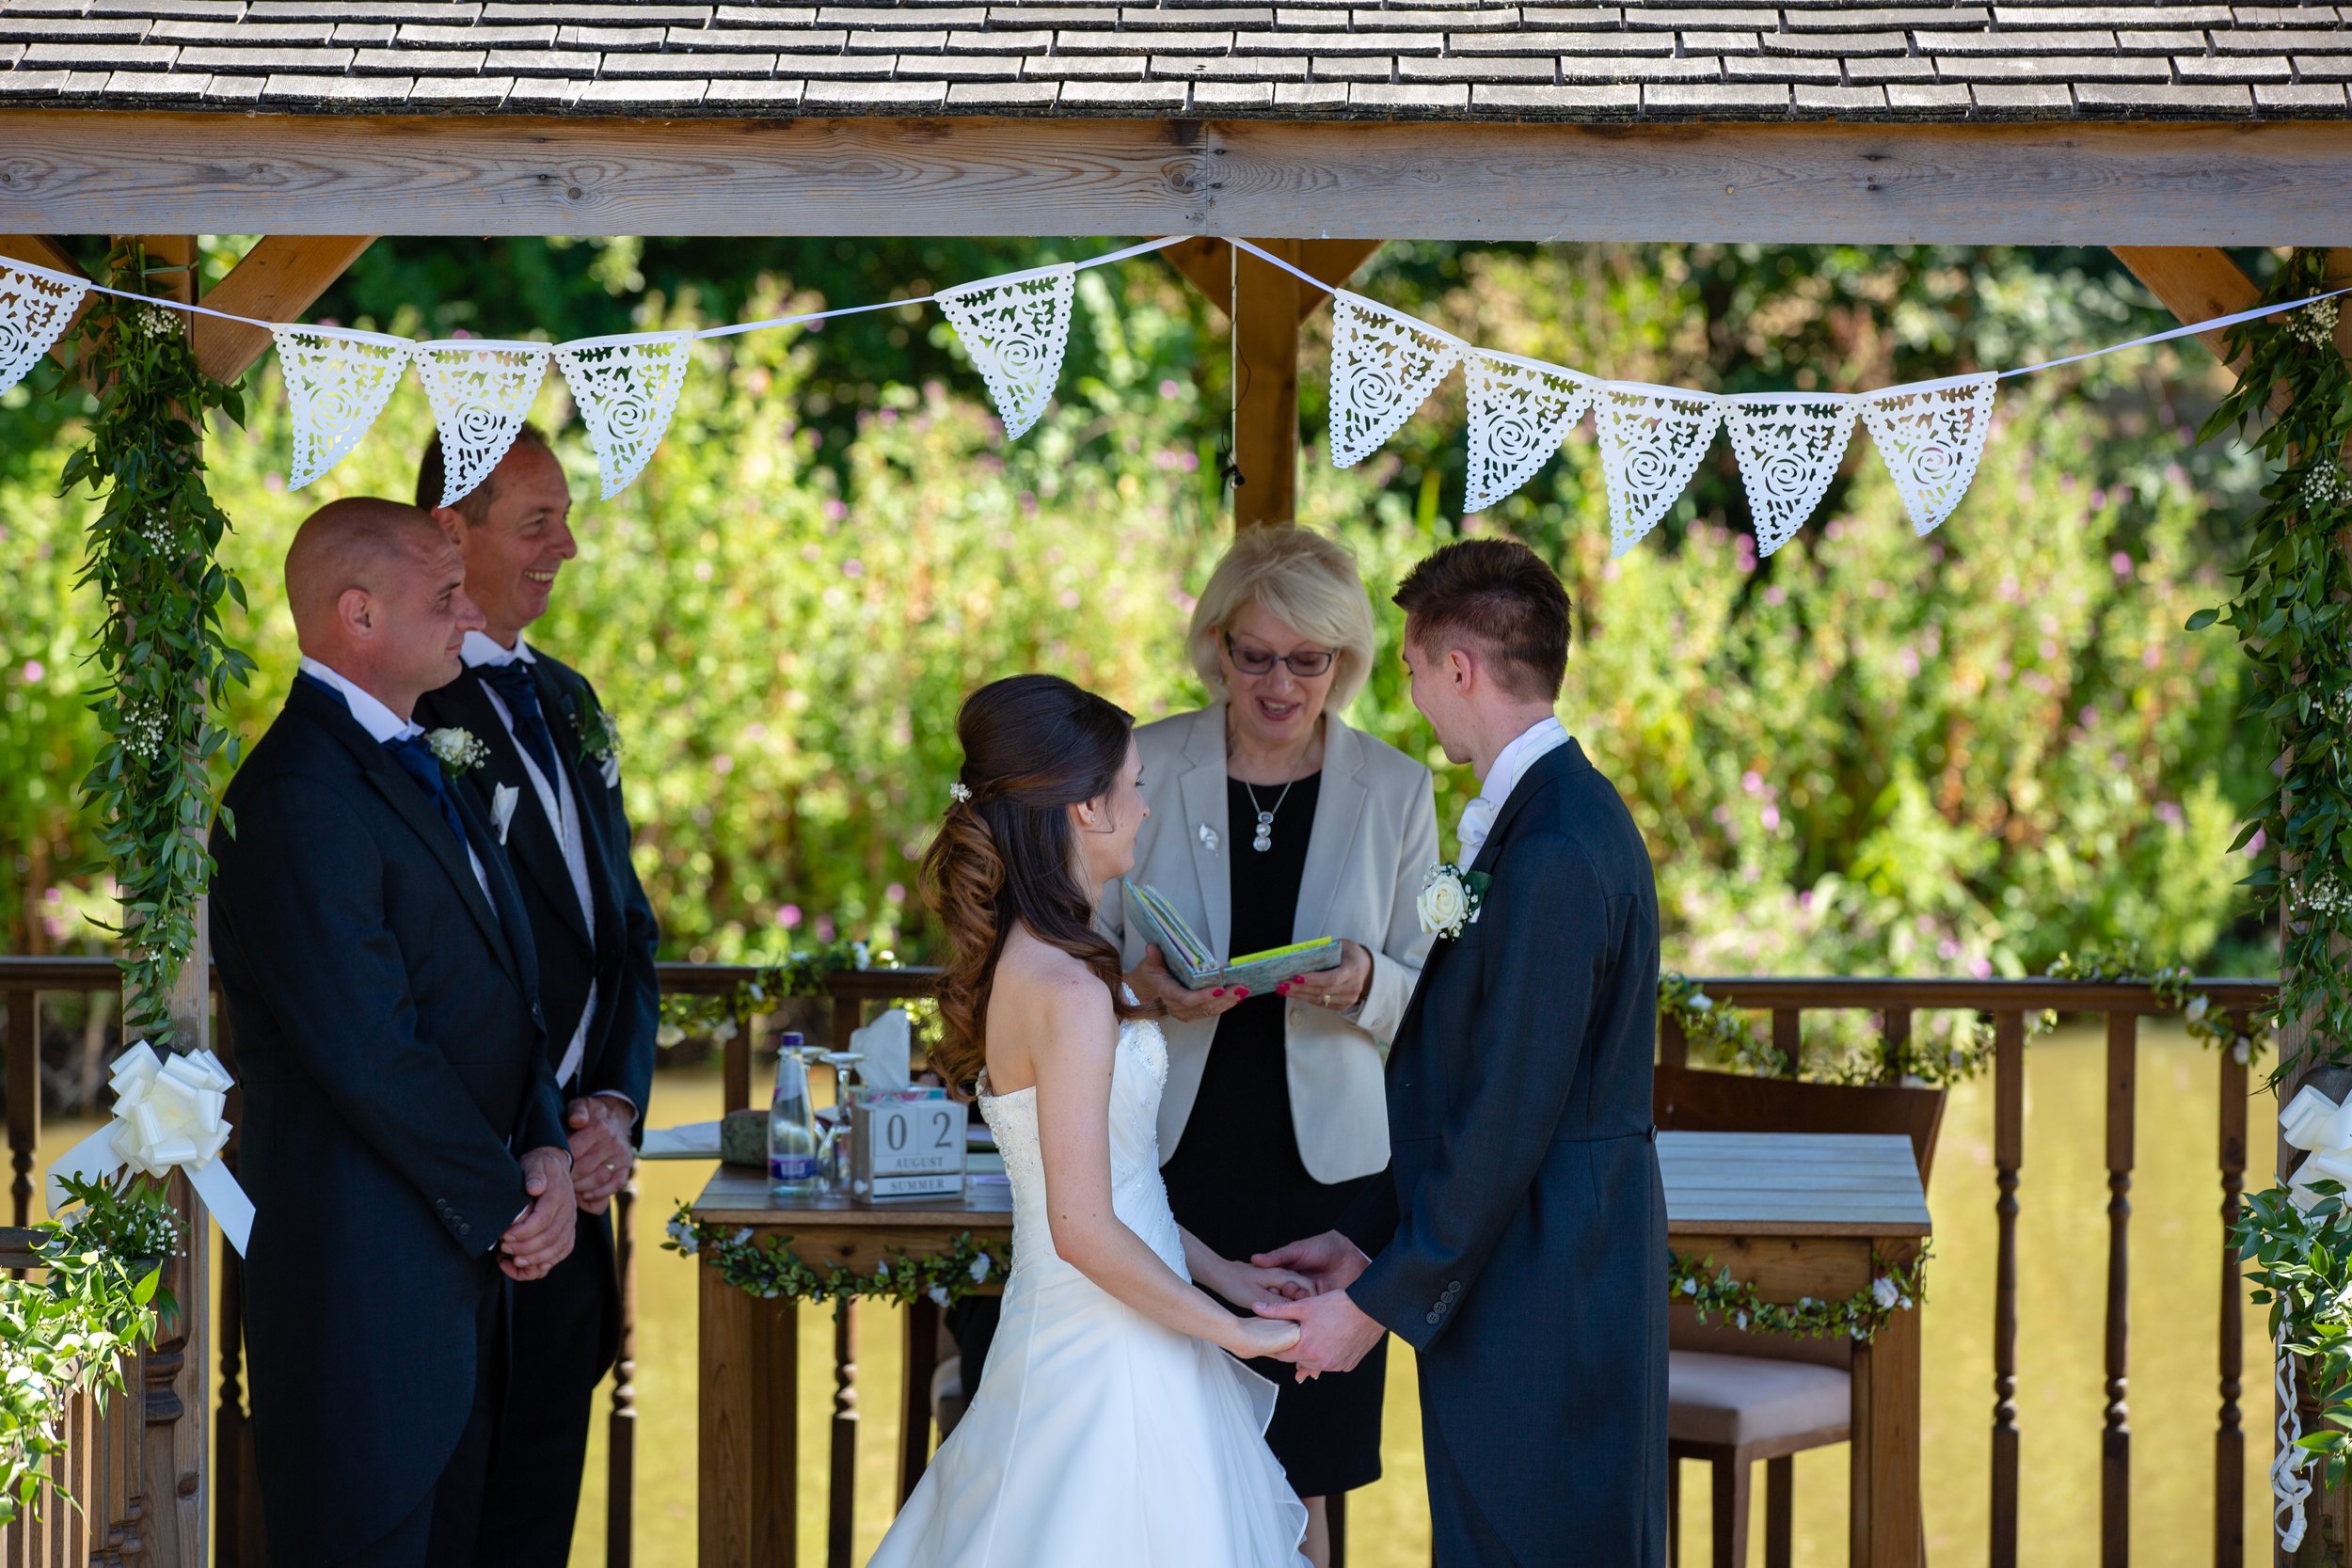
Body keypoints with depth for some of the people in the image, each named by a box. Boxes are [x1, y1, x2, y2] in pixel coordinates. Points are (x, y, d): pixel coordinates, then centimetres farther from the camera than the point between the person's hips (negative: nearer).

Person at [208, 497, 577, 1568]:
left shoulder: (418, 767, 15)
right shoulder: (299, 798, -17)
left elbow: (504, 993, 16)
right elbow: (372, 1055, -21)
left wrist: (545, 1150, -1)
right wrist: (506, 1205, -11)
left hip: (469, 1254, 9)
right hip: (364, 1274, -9)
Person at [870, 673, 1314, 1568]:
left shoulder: (1012, 960, 8)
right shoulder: (1069, 993, -22)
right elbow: (1085, 1230, -23)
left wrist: (1221, 1274, 17)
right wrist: (1234, 1332, -13)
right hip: (1110, 1359, -9)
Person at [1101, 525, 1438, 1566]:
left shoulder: (1395, 792, 4)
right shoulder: (1148, 765, 2)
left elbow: (1429, 992, 7)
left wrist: (1363, 984, -16)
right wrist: (1141, 979, -15)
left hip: (1322, 1165, 0)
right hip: (1173, 1156, 0)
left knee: (1295, 1482, 3)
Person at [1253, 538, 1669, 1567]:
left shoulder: (1553, 854, -21)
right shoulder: (1559, 812, 12)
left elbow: (1506, 1121, -21)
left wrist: (1379, 1302, -15)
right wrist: (1369, 1238, 14)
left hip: (1535, 1282, -10)